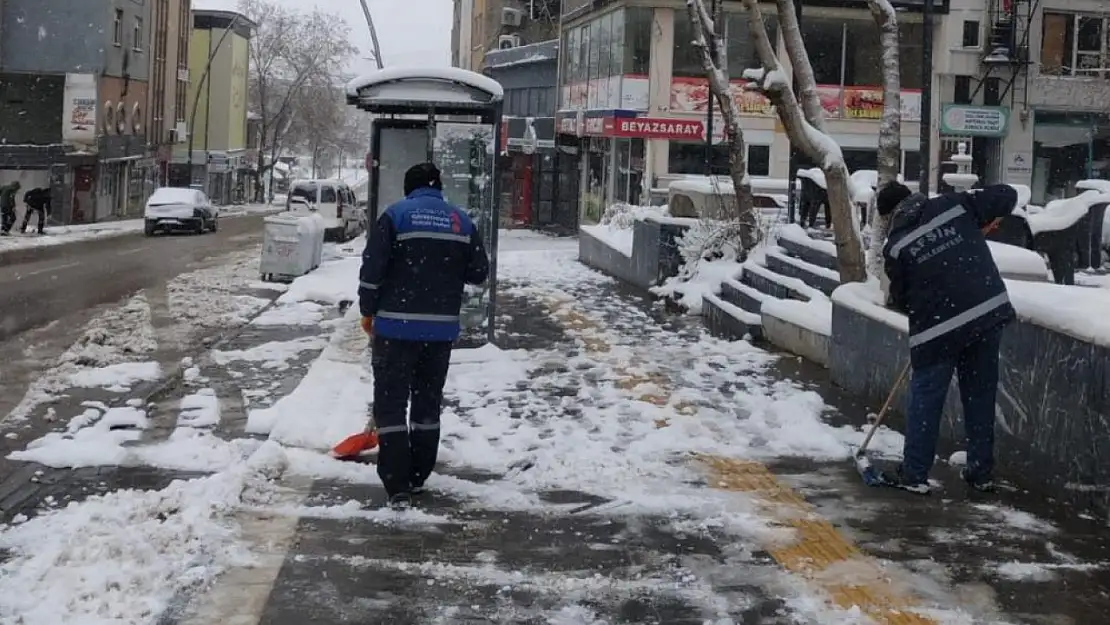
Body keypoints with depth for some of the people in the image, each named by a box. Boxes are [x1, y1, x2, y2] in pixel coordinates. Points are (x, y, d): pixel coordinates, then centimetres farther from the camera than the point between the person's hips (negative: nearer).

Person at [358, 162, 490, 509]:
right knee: (428, 402, 17)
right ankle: (418, 477, 24)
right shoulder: (461, 221, 6)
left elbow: (372, 268, -8)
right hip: (442, 328, 4)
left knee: (390, 404, 2)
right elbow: (479, 271, 9)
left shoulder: (395, 215, -5)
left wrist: (368, 311, 3)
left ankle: (397, 486, -3)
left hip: (396, 326, -4)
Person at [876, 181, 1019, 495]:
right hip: (988, 313, 3)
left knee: (925, 399, 9)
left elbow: (901, 298, 5)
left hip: (937, 328, -3)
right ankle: (981, 472, 20)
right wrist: (982, 223, 23)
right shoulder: (954, 206, 3)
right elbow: (1007, 195, 7)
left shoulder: (896, 245, -1)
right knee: (981, 396, 13)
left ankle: (914, 474, 10)